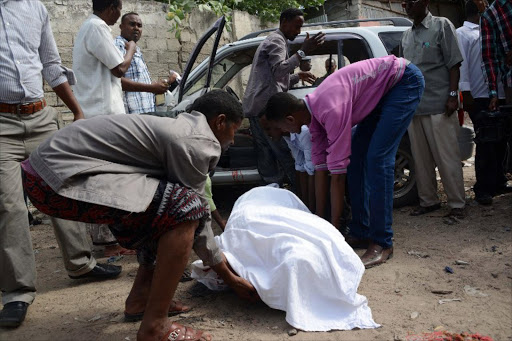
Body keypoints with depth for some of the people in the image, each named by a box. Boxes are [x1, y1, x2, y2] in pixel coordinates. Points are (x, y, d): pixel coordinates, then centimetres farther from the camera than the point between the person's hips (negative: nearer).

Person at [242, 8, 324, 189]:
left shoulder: (272, 40, 30)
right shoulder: (276, 40, -3)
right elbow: (279, 70, -19)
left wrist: (298, 76, 22)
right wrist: (303, 52, -22)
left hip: (253, 107, 10)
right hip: (267, 106, -10)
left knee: (266, 156, 5)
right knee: (286, 153, -10)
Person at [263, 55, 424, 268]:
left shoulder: (330, 110, -32)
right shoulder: (313, 114, -3)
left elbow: (338, 172, -29)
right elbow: (321, 168, 1)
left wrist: (334, 229, -22)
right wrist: (319, 219, 5)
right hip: (381, 92, 9)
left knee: (377, 158, -19)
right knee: (356, 158, 3)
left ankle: (382, 243, -13)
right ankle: (361, 233, 10)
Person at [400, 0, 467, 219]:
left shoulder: (441, 25, 0)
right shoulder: (406, 36, 17)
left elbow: (454, 64, -5)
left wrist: (453, 95, -14)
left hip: (438, 106, -6)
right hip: (414, 108, 6)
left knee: (447, 158, -3)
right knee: (421, 159, 11)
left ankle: (457, 205, 6)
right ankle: (428, 201, 22)